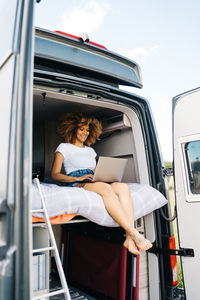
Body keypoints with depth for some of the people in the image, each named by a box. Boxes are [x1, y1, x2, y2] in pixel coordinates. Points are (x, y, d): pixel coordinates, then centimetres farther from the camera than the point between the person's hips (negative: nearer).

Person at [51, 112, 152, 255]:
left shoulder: (91, 150, 31)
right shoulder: (64, 147, 14)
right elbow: (55, 175, 4)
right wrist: (78, 178, -11)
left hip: (92, 183, 5)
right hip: (76, 185, -5)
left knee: (123, 186, -29)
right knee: (105, 188, -38)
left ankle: (129, 239, -42)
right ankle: (134, 233, -45)